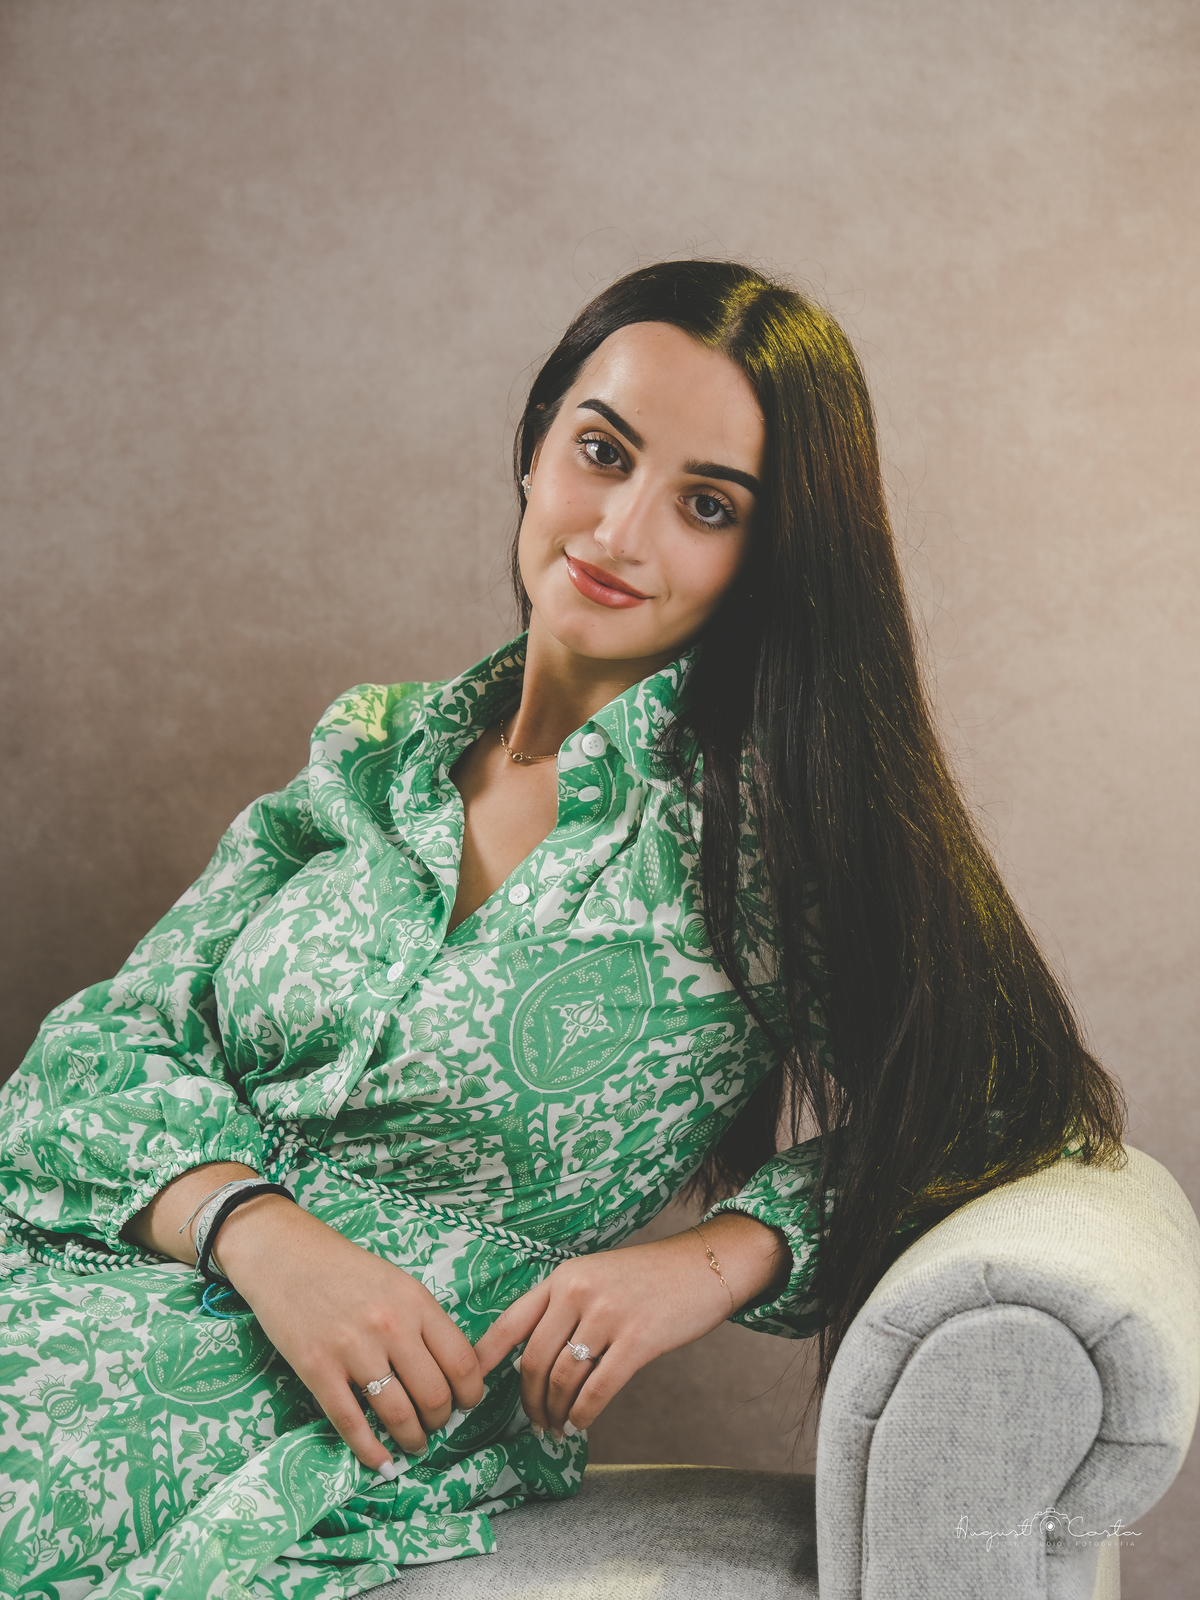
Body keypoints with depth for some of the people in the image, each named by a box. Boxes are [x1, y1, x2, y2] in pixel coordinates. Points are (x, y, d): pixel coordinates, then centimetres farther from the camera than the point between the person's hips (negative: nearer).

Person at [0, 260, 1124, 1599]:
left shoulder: (766, 821, -5)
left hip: (380, 1451, -5)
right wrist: (259, 1229, -14)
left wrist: (714, 1254, -17)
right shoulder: (371, 752, 9)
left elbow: (982, 1101, -2)